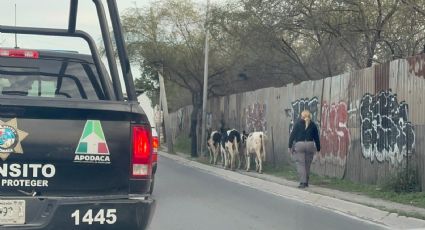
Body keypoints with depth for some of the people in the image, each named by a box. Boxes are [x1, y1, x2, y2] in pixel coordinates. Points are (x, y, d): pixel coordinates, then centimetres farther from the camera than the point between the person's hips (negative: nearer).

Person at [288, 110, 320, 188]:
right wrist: (318, 148, 16)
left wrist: (290, 146, 4)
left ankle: (302, 182, -12)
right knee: (307, 164, 12)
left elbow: (292, 135, 1)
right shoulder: (313, 125, 10)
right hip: (310, 145, 2)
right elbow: (316, 137, 10)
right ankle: (306, 182, 18)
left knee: (301, 164, -3)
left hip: (299, 145, -2)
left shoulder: (298, 123, 5)